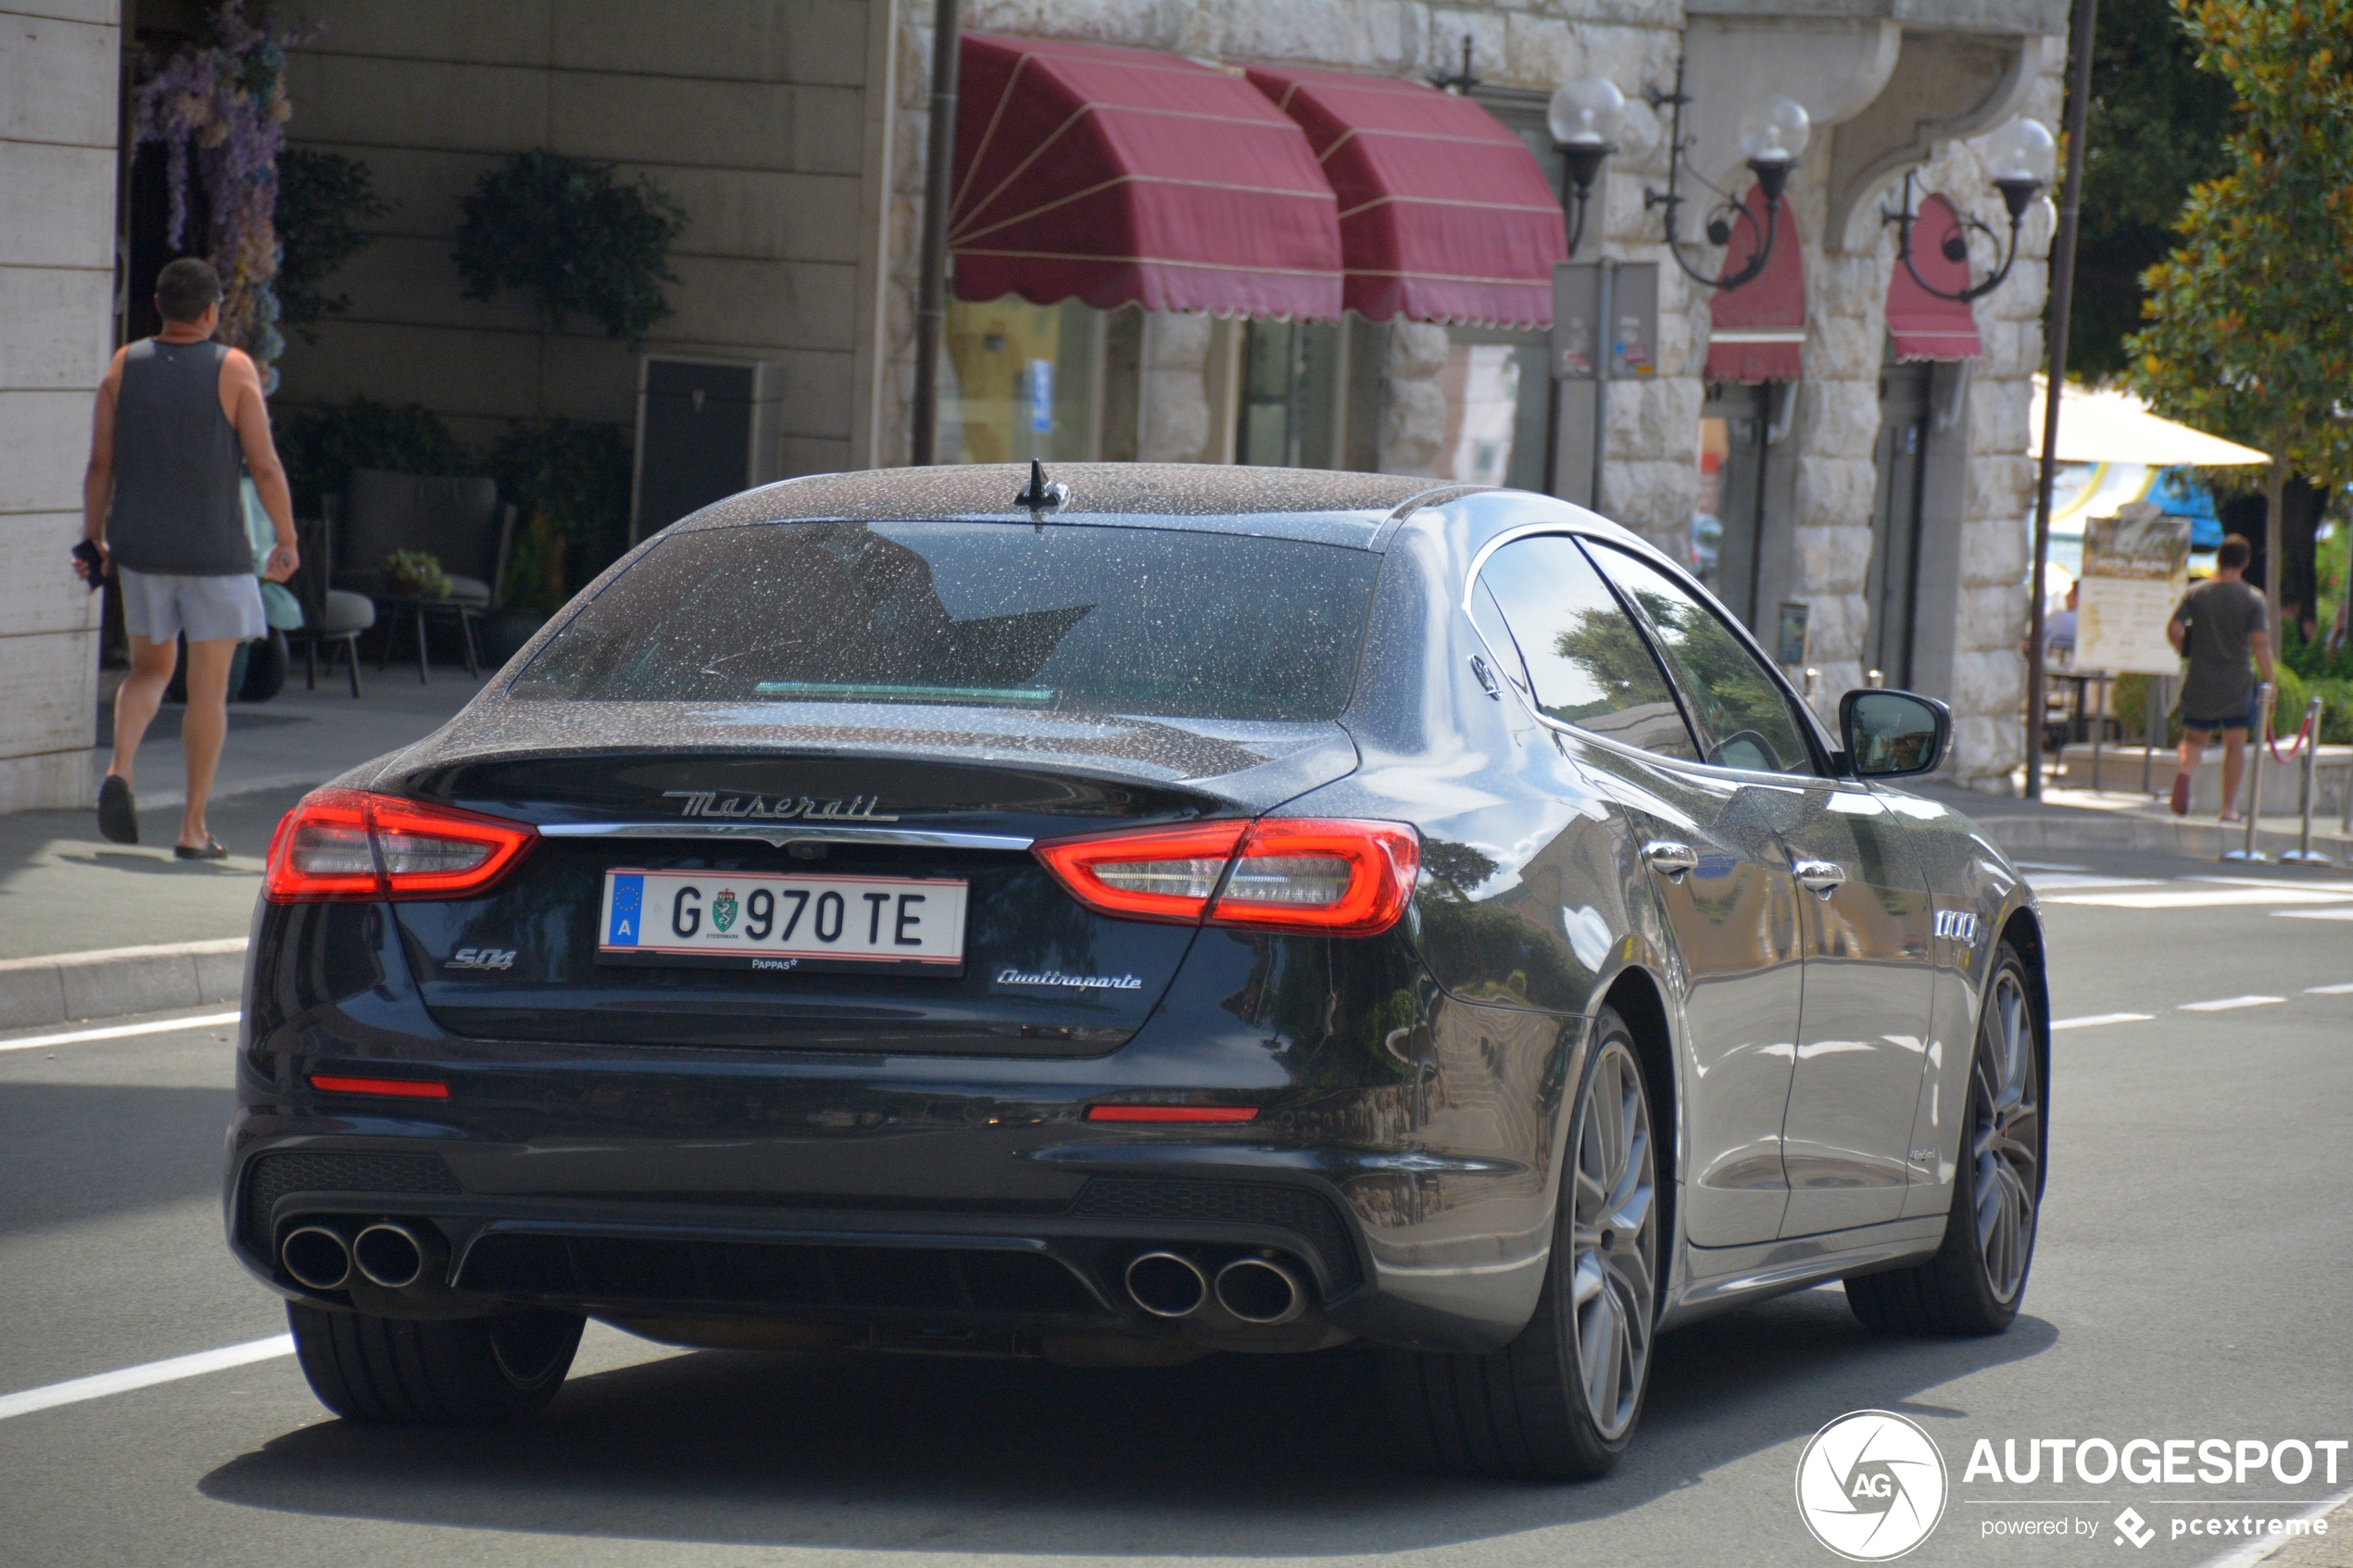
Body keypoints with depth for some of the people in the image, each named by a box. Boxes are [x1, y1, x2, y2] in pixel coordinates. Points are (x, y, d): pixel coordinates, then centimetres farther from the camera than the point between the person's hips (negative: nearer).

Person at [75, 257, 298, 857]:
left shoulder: (124, 365, 0)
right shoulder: (233, 370, -8)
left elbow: (100, 463, 0)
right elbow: (264, 466, -9)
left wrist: (94, 539, 9)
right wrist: (287, 543, 1)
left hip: (141, 550, 3)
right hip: (215, 553, -3)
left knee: (150, 669, 19)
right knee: (209, 688, 5)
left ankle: (120, 769, -8)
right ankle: (193, 828, 3)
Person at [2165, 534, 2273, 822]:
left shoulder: (2197, 593, 1)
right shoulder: (2253, 598, -4)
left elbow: (2173, 630, -4)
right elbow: (2260, 642, -10)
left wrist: (2184, 651, 16)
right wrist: (2269, 683, -4)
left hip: (2199, 679, 1)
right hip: (2237, 683, -1)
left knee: (2194, 737, 12)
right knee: (2235, 743, 9)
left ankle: (2185, 771, -21)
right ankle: (2229, 807, 8)